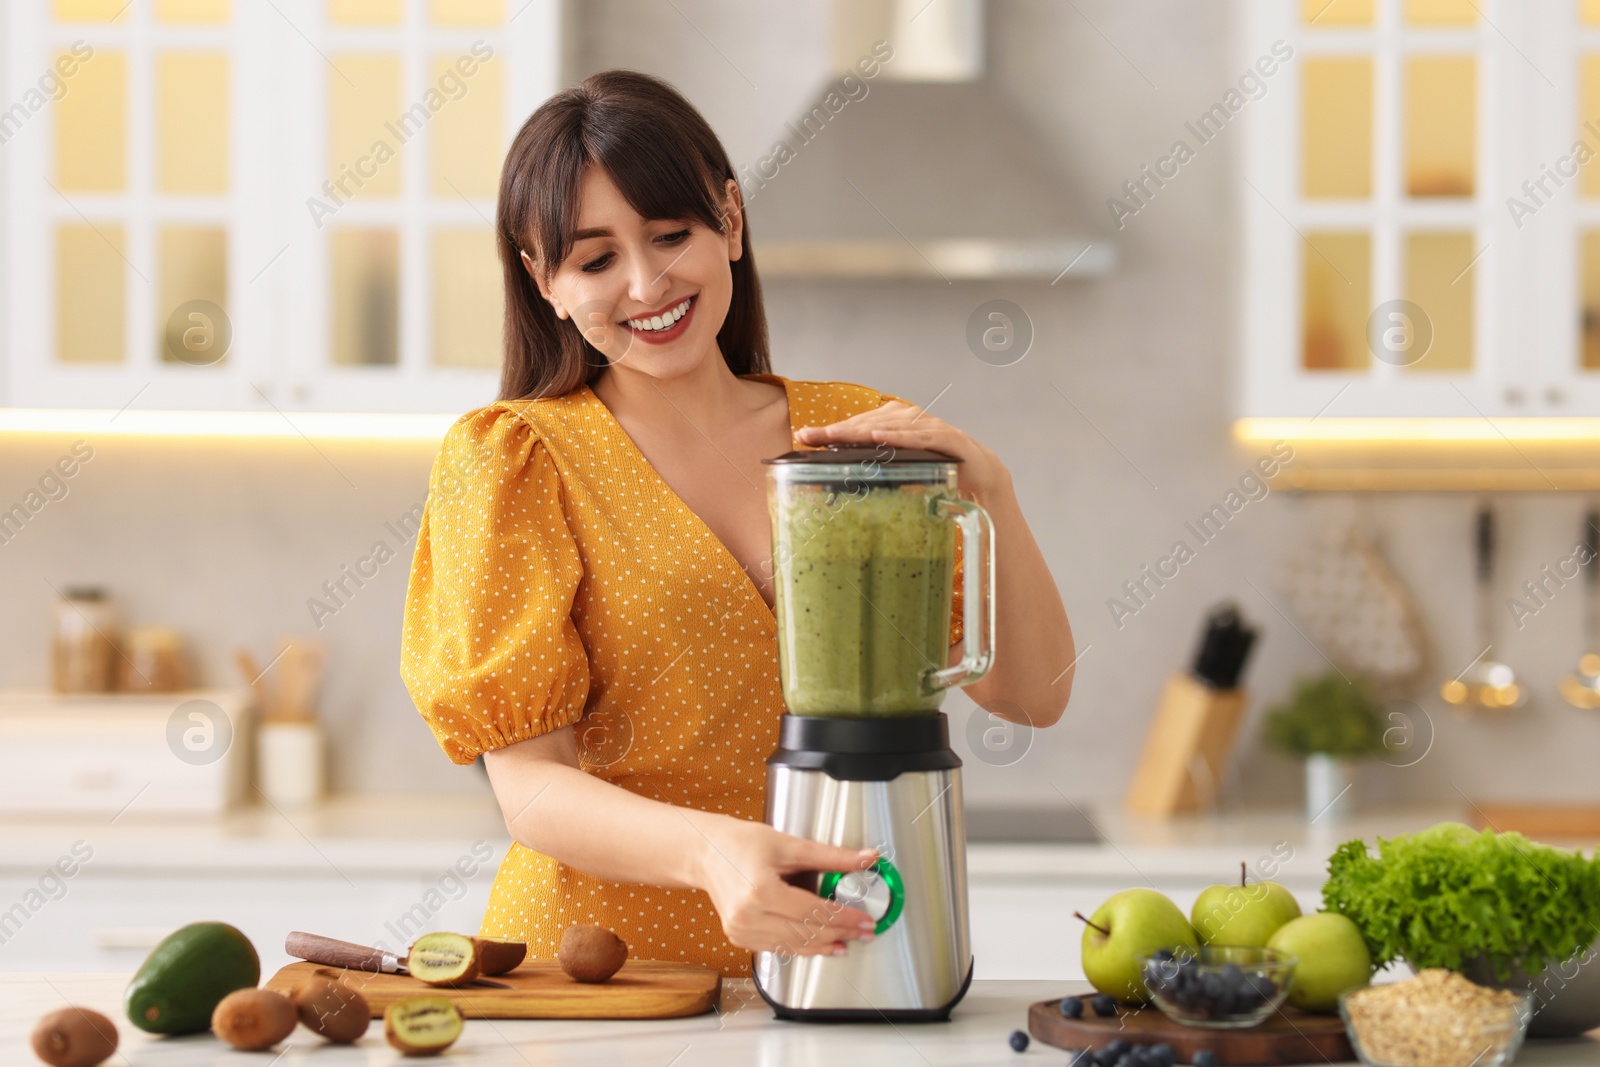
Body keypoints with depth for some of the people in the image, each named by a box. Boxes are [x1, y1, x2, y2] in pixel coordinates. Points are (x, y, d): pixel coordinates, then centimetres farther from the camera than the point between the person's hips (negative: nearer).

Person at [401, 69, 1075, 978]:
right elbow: (530, 786, -10)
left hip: (828, 965, 1)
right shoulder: (516, 460, -1)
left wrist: (989, 489, -13)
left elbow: (1034, 695, 4)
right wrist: (710, 852, -29)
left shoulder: (850, 434, 9)